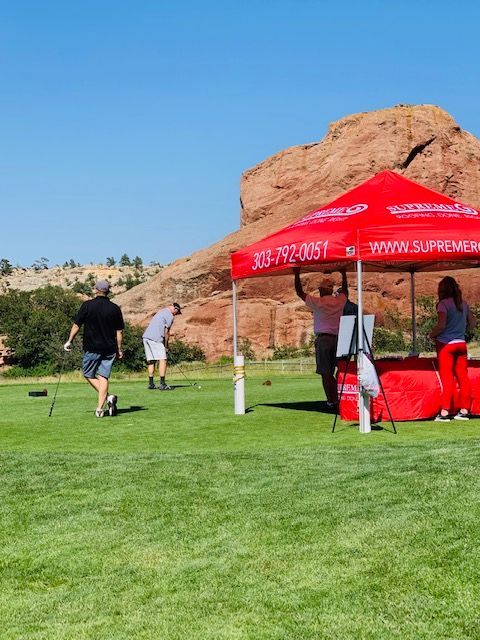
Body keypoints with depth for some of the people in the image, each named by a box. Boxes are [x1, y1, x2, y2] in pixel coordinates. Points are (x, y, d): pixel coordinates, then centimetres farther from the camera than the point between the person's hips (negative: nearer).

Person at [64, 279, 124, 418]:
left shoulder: (87, 305, -6)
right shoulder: (115, 308, 1)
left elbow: (76, 325, -2)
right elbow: (119, 331, 4)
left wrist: (69, 341, 11)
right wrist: (119, 349, 12)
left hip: (92, 348, -3)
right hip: (109, 349, 3)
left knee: (88, 375, 11)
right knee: (103, 377, 4)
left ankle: (108, 397, -6)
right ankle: (100, 408, -2)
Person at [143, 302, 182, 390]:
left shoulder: (161, 311, 24)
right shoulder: (170, 316, -4)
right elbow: (166, 332, -5)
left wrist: (164, 344, 20)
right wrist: (166, 345, 6)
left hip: (146, 336, 9)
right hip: (155, 339, -9)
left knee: (151, 360, 12)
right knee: (162, 360, -7)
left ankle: (151, 384, 15)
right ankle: (162, 384, -13)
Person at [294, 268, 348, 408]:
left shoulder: (317, 302, -7)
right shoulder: (339, 301, 5)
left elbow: (300, 292, 1)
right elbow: (345, 291, 28)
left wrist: (297, 275, 10)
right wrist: (344, 274, 39)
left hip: (323, 338, -5)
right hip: (337, 338, 5)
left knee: (325, 373, -3)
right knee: (331, 372, 13)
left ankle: (331, 400, -5)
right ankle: (335, 399, 11)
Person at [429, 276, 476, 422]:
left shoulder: (443, 303, -10)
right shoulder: (464, 304, 9)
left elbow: (441, 325, -19)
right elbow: (472, 323, 16)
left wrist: (432, 334, -3)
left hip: (446, 344, -5)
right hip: (461, 344, 6)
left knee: (446, 378, -5)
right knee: (463, 377, 8)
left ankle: (444, 412, -7)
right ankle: (464, 410, 11)